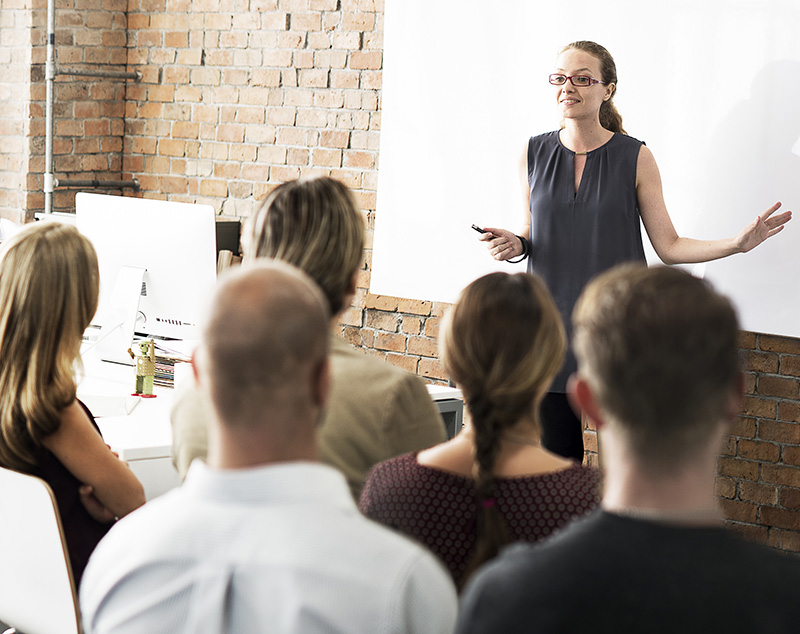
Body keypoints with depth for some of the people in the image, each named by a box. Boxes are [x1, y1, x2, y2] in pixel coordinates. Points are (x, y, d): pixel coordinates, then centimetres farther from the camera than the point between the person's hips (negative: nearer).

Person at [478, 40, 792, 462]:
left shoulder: (635, 157, -2)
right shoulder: (535, 154, 5)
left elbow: (669, 246, 0)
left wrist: (737, 243, -12)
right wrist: (514, 245, -6)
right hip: (552, 326, 2)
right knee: (555, 455, 4)